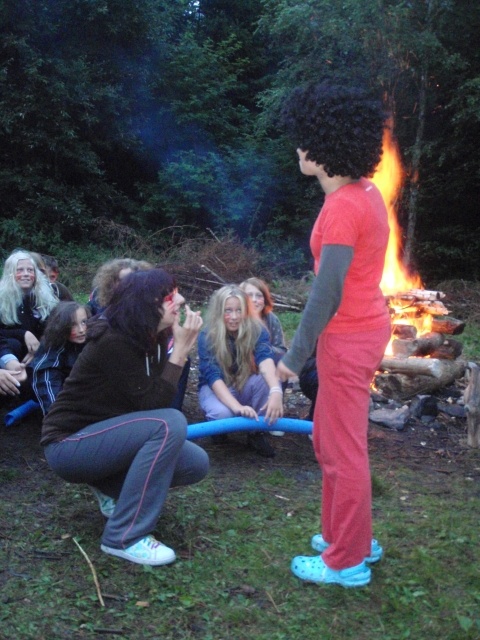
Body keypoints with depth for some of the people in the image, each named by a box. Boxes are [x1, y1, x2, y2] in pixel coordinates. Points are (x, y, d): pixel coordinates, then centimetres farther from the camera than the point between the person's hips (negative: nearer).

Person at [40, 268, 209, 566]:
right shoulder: (113, 342, -26)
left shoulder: (148, 339, 0)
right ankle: (124, 537, -23)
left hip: (105, 435, 9)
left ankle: (112, 486, 15)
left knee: (196, 464, -5)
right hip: (70, 444, -8)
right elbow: (153, 404, -27)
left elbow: (160, 396, 1)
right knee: (170, 424, -31)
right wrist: (180, 350, -25)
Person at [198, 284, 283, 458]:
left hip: (245, 388, 2)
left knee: (267, 380, -31)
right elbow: (214, 378, -32)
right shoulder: (207, 337, -22)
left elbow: (265, 360, -37)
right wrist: (238, 407, -50)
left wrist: (276, 392, -58)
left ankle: (255, 433, -10)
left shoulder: (257, 331, -18)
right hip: (217, 389, -2)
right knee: (222, 413, -37)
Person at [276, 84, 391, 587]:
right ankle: (348, 535, 37)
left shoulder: (342, 207, -22)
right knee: (328, 439, 22)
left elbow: (327, 291, -22)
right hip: (366, 325, 10)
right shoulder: (365, 192, 7)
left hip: (347, 337, -10)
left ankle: (347, 562, 20)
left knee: (344, 451, 4)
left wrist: (295, 355, -13)